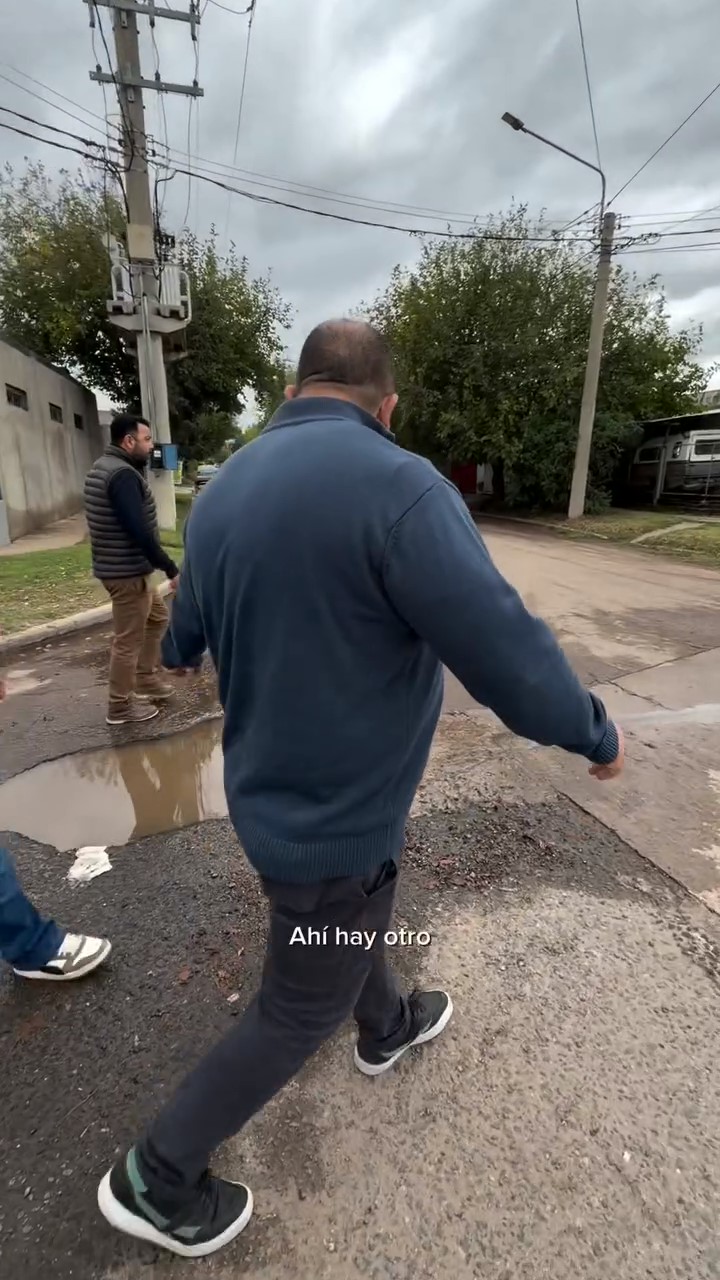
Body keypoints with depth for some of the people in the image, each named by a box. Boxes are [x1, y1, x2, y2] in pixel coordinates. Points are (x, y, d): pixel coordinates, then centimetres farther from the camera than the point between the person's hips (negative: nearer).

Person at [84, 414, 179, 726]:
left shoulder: (104, 467, 14)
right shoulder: (122, 474, -20)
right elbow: (139, 531, -27)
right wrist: (172, 570, -23)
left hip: (123, 567, 11)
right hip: (127, 572, -11)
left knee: (157, 617, 23)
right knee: (128, 640, 1)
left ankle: (147, 681, 32)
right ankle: (120, 707, 14)